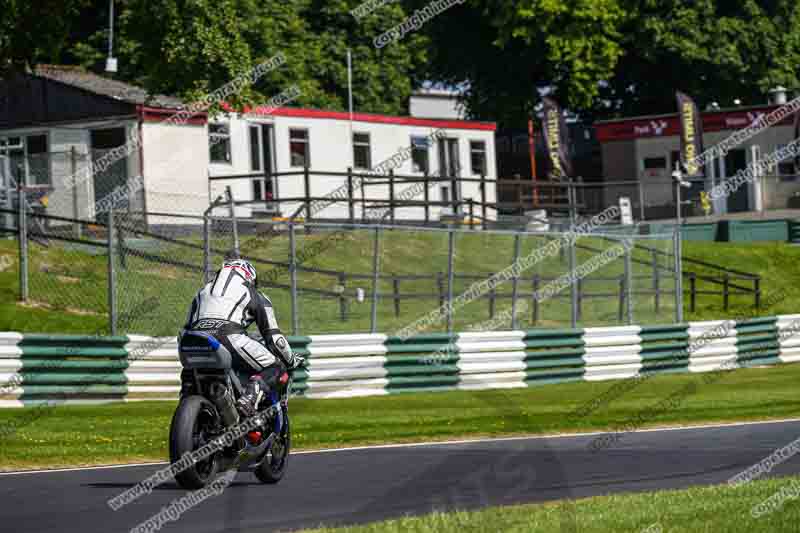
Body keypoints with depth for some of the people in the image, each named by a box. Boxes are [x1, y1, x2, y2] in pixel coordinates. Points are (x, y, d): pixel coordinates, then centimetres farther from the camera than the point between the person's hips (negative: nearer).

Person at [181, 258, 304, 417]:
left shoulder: (204, 291, 37)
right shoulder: (256, 296, 25)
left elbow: (187, 327, 37)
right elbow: (273, 337, 21)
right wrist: (292, 361, 35)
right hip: (230, 337, -5)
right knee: (275, 367, 6)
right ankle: (250, 397, -22)